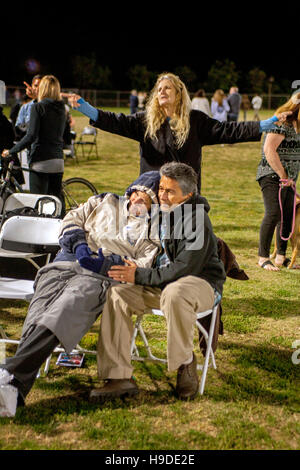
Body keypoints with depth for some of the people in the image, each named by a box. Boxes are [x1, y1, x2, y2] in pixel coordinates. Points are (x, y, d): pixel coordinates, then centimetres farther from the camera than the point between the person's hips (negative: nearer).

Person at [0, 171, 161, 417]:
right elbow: (73, 219, 24)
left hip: (101, 276, -3)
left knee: (66, 309, -35)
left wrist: (106, 262, -8)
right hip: (66, 263, 3)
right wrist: (79, 244, 3)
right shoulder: (105, 202, 32)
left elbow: (144, 265, 7)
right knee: (41, 309, -28)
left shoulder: (153, 229, 21)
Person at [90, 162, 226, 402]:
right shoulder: (160, 213, 8)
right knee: (116, 294, -14)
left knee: (174, 294, -42)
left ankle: (186, 364, -17)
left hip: (203, 282, -8)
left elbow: (185, 269, -25)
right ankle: (120, 377, -16)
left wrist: (140, 276, -21)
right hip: (163, 281, 8)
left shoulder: (197, 221, -18)